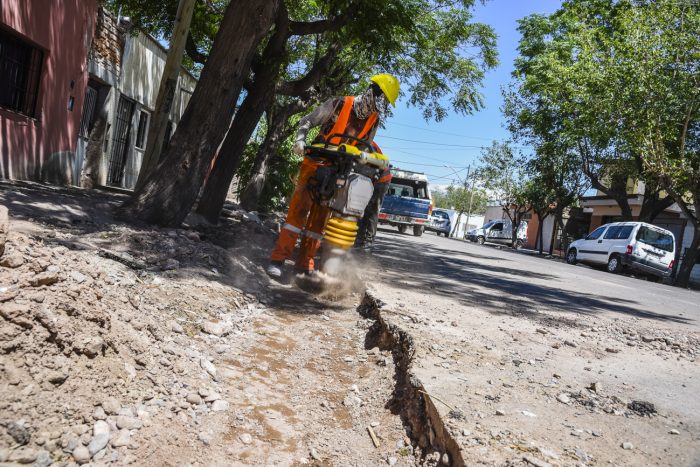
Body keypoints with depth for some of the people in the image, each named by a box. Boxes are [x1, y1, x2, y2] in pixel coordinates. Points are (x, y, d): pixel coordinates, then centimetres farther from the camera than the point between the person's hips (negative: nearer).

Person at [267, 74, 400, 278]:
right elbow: (307, 121, -7)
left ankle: (305, 263, 7)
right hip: (317, 162, -4)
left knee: (322, 216, 2)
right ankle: (279, 257, -13)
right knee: (299, 206, -14)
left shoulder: (374, 121, 5)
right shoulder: (339, 104, -9)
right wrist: (300, 140, -25)